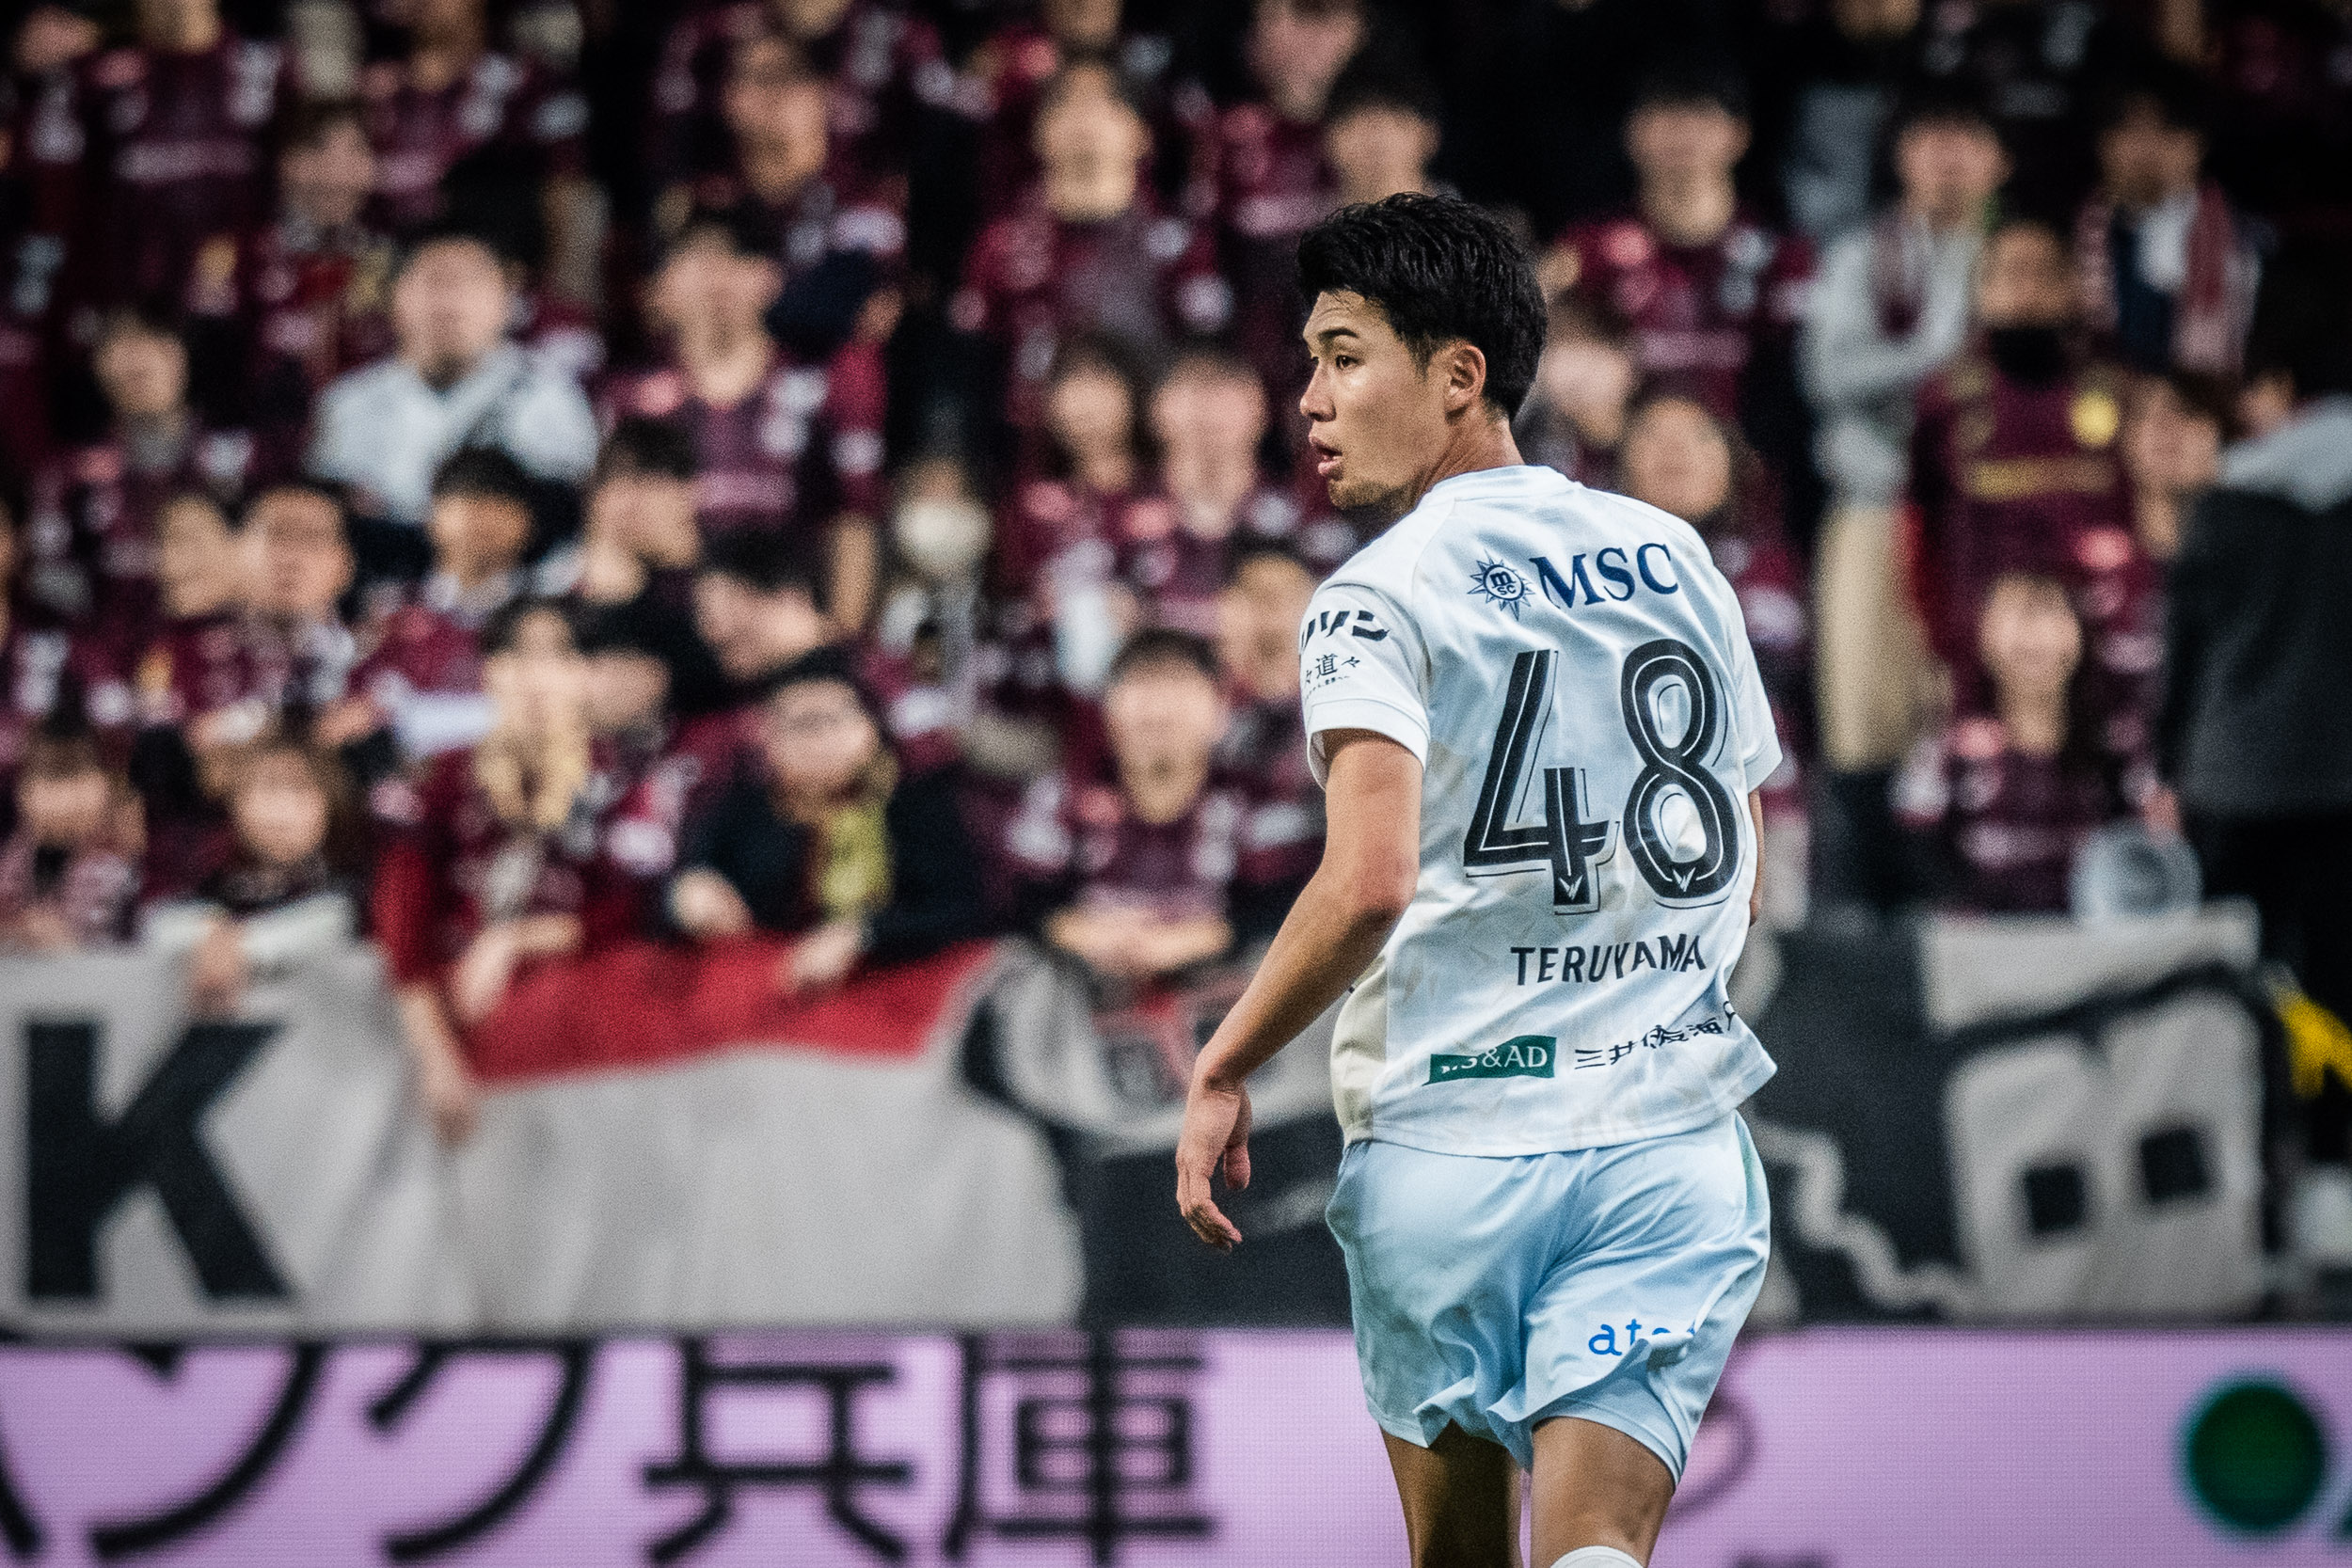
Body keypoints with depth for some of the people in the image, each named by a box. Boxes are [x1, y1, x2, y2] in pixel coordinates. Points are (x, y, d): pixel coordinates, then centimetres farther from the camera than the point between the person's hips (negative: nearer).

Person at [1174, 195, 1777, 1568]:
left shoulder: (1385, 596, -8)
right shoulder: (1678, 559, 11)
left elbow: (1370, 884, -21)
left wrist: (1223, 1070, -10)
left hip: (1451, 1146, -4)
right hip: (1670, 1134, 4)